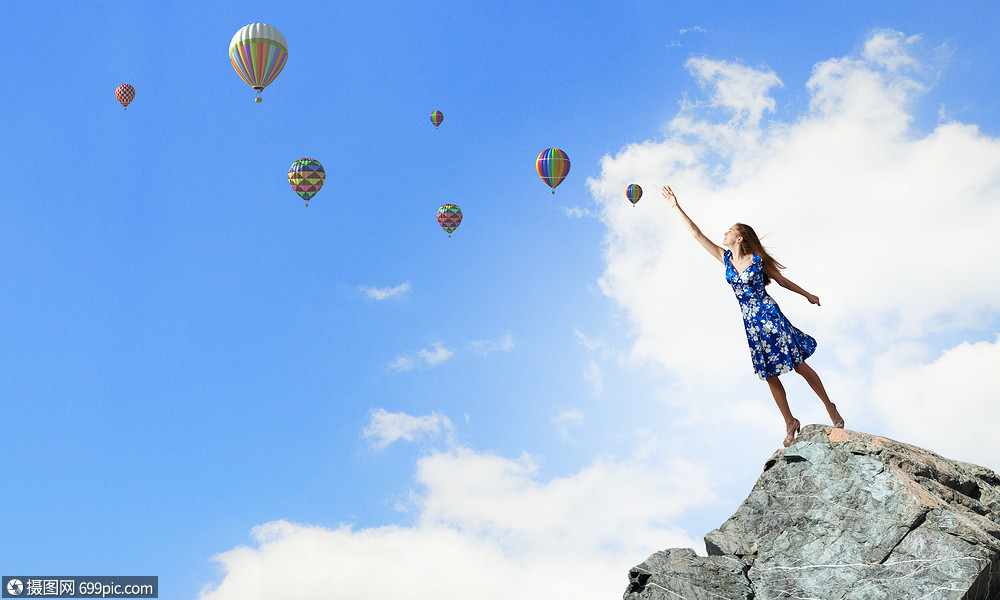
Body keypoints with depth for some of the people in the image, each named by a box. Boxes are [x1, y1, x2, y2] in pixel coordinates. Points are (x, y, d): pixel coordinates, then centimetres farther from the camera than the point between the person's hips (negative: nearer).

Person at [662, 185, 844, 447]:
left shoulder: (757, 260, -5)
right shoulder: (725, 258, 5)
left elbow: (781, 279, 9)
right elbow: (697, 234, 3)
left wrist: (807, 295, 17)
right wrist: (676, 207, 1)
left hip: (769, 315, -4)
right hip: (751, 322, 4)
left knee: (799, 365, -2)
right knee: (770, 375, 4)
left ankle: (830, 406, 13)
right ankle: (790, 424, 13)